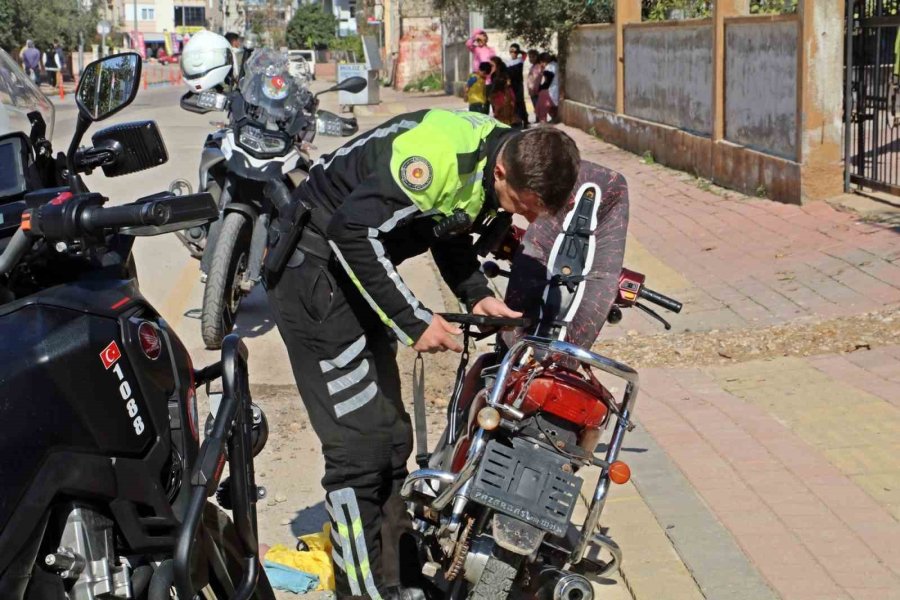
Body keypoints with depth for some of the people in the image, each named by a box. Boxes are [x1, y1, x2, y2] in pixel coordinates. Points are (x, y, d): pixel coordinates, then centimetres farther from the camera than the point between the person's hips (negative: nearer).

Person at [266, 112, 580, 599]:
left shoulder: (502, 164, -1)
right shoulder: (442, 154, -30)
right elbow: (353, 230, -30)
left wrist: (476, 294, 0)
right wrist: (412, 321, -26)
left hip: (355, 268, 9)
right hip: (315, 261, -9)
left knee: (390, 438, 11)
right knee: (359, 445, -12)